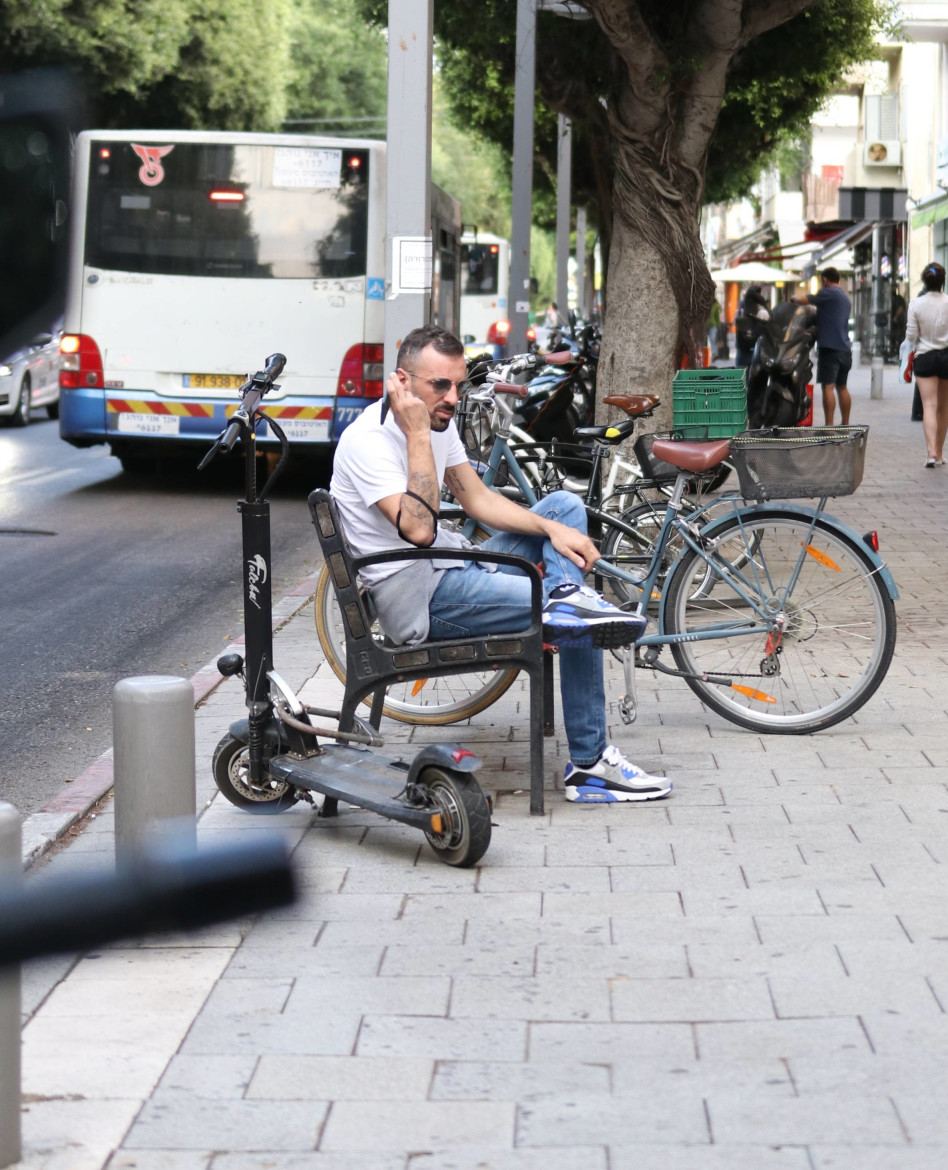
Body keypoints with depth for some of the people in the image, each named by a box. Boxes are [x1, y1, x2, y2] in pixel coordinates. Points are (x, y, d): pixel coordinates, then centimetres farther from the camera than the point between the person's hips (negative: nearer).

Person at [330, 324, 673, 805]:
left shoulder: (437, 421, 7)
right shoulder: (368, 440, -21)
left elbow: (478, 500, 14)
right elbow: (418, 530, -32)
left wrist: (553, 528, -1)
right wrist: (417, 433, -30)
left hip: (455, 567, 10)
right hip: (422, 600, -10)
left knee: (565, 505, 11)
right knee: (579, 629, -15)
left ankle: (568, 595, -16)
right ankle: (589, 764, -5)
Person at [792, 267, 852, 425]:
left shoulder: (828, 292, -6)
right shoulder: (845, 298, 22)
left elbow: (803, 301, -11)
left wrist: (793, 298, 10)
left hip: (830, 347, -9)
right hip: (845, 348, 9)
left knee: (828, 386, -11)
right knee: (842, 387, 15)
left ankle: (829, 426, -16)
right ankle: (845, 425, 18)